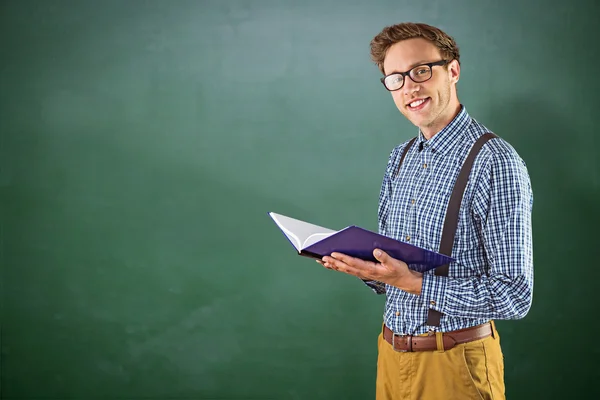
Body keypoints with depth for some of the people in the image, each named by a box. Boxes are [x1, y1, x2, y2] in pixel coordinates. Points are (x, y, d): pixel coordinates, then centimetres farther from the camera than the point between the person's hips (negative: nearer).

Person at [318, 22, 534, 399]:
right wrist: (358, 263, -8)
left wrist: (413, 282, -25)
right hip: (392, 353, 7)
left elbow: (514, 296, -19)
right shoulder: (401, 158, 7)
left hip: (454, 363, -6)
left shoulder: (497, 162, -17)